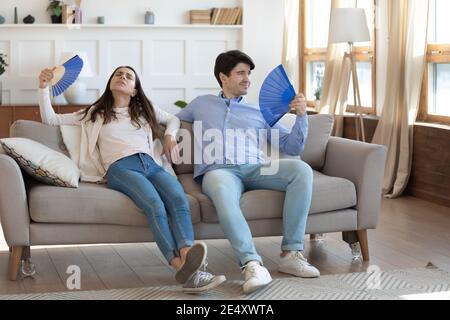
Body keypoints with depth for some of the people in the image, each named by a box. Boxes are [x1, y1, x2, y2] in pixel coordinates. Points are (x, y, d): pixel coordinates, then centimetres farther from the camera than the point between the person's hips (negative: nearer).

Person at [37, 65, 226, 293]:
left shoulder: (145, 110, 34)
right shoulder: (95, 113, 28)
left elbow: (173, 119, 47)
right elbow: (50, 119, 28)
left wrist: (170, 135, 25)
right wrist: (43, 87, 16)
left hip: (151, 165, 3)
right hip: (120, 168, -3)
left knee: (180, 200, -35)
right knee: (155, 205, -37)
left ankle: (189, 261, -57)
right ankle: (181, 266, -54)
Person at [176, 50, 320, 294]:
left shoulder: (260, 112, 28)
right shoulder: (201, 104, 29)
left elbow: (293, 147, 22)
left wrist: (301, 116, 5)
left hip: (255, 168, 3)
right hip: (217, 170, -2)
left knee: (301, 169, -28)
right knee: (222, 191, -42)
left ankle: (291, 254, -27)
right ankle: (252, 265, -51)